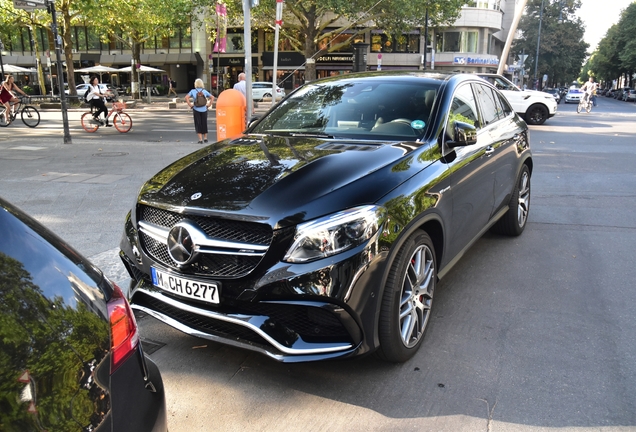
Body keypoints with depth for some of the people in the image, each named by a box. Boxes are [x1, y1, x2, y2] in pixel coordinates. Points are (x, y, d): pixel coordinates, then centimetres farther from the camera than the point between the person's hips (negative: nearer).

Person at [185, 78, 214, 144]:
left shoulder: (193, 91, -3)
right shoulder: (205, 91, 2)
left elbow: (186, 97, -13)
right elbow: (212, 97, -2)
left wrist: (190, 105, -6)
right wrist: (209, 104, 1)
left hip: (196, 110, -1)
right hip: (204, 110, 2)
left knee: (198, 124, 4)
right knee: (204, 124, 14)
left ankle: (200, 139, -2)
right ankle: (205, 138, 20)